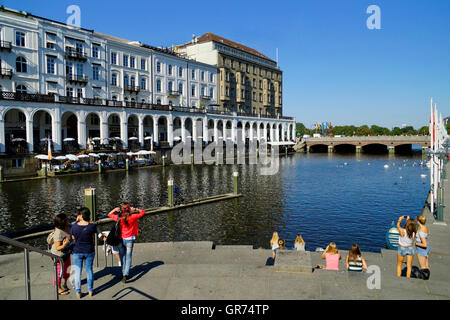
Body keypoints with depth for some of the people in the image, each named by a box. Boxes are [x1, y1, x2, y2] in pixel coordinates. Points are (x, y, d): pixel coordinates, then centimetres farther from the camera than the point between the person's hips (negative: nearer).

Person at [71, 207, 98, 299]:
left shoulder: (74, 226, -15)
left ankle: (78, 292, 21)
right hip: (89, 251, 1)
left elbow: (73, 238, 3)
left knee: (77, 271, 13)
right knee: (89, 270, 15)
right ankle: (90, 290, 27)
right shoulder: (92, 226, -15)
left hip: (77, 252, -1)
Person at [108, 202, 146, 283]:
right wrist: (135, 209, -8)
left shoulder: (118, 218, -10)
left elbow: (109, 214, 10)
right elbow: (143, 212, 0)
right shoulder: (132, 217, -14)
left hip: (120, 239, 2)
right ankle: (125, 274, -10)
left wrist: (115, 209, -1)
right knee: (128, 258, 3)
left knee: (122, 257, 16)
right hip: (129, 240, -2)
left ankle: (124, 273, 22)